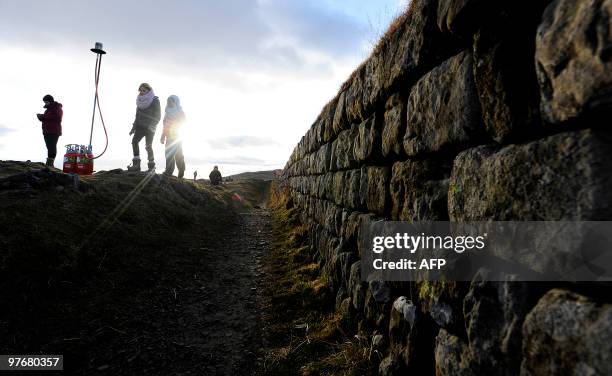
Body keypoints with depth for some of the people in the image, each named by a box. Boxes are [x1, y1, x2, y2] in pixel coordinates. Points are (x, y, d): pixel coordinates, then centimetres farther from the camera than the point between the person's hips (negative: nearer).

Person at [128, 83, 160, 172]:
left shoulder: (155, 100, -4)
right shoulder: (140, 101, 15)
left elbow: (158, 116, -7)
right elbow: (137, 115, 21)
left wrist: (151, 126, -17)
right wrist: (134, 127, 16)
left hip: (150, 127, -6)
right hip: (140, 126, 6)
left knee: (148, 146, -8)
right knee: (134, 141, -12)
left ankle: (151, 166, 7)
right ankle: (136, 164, -11)